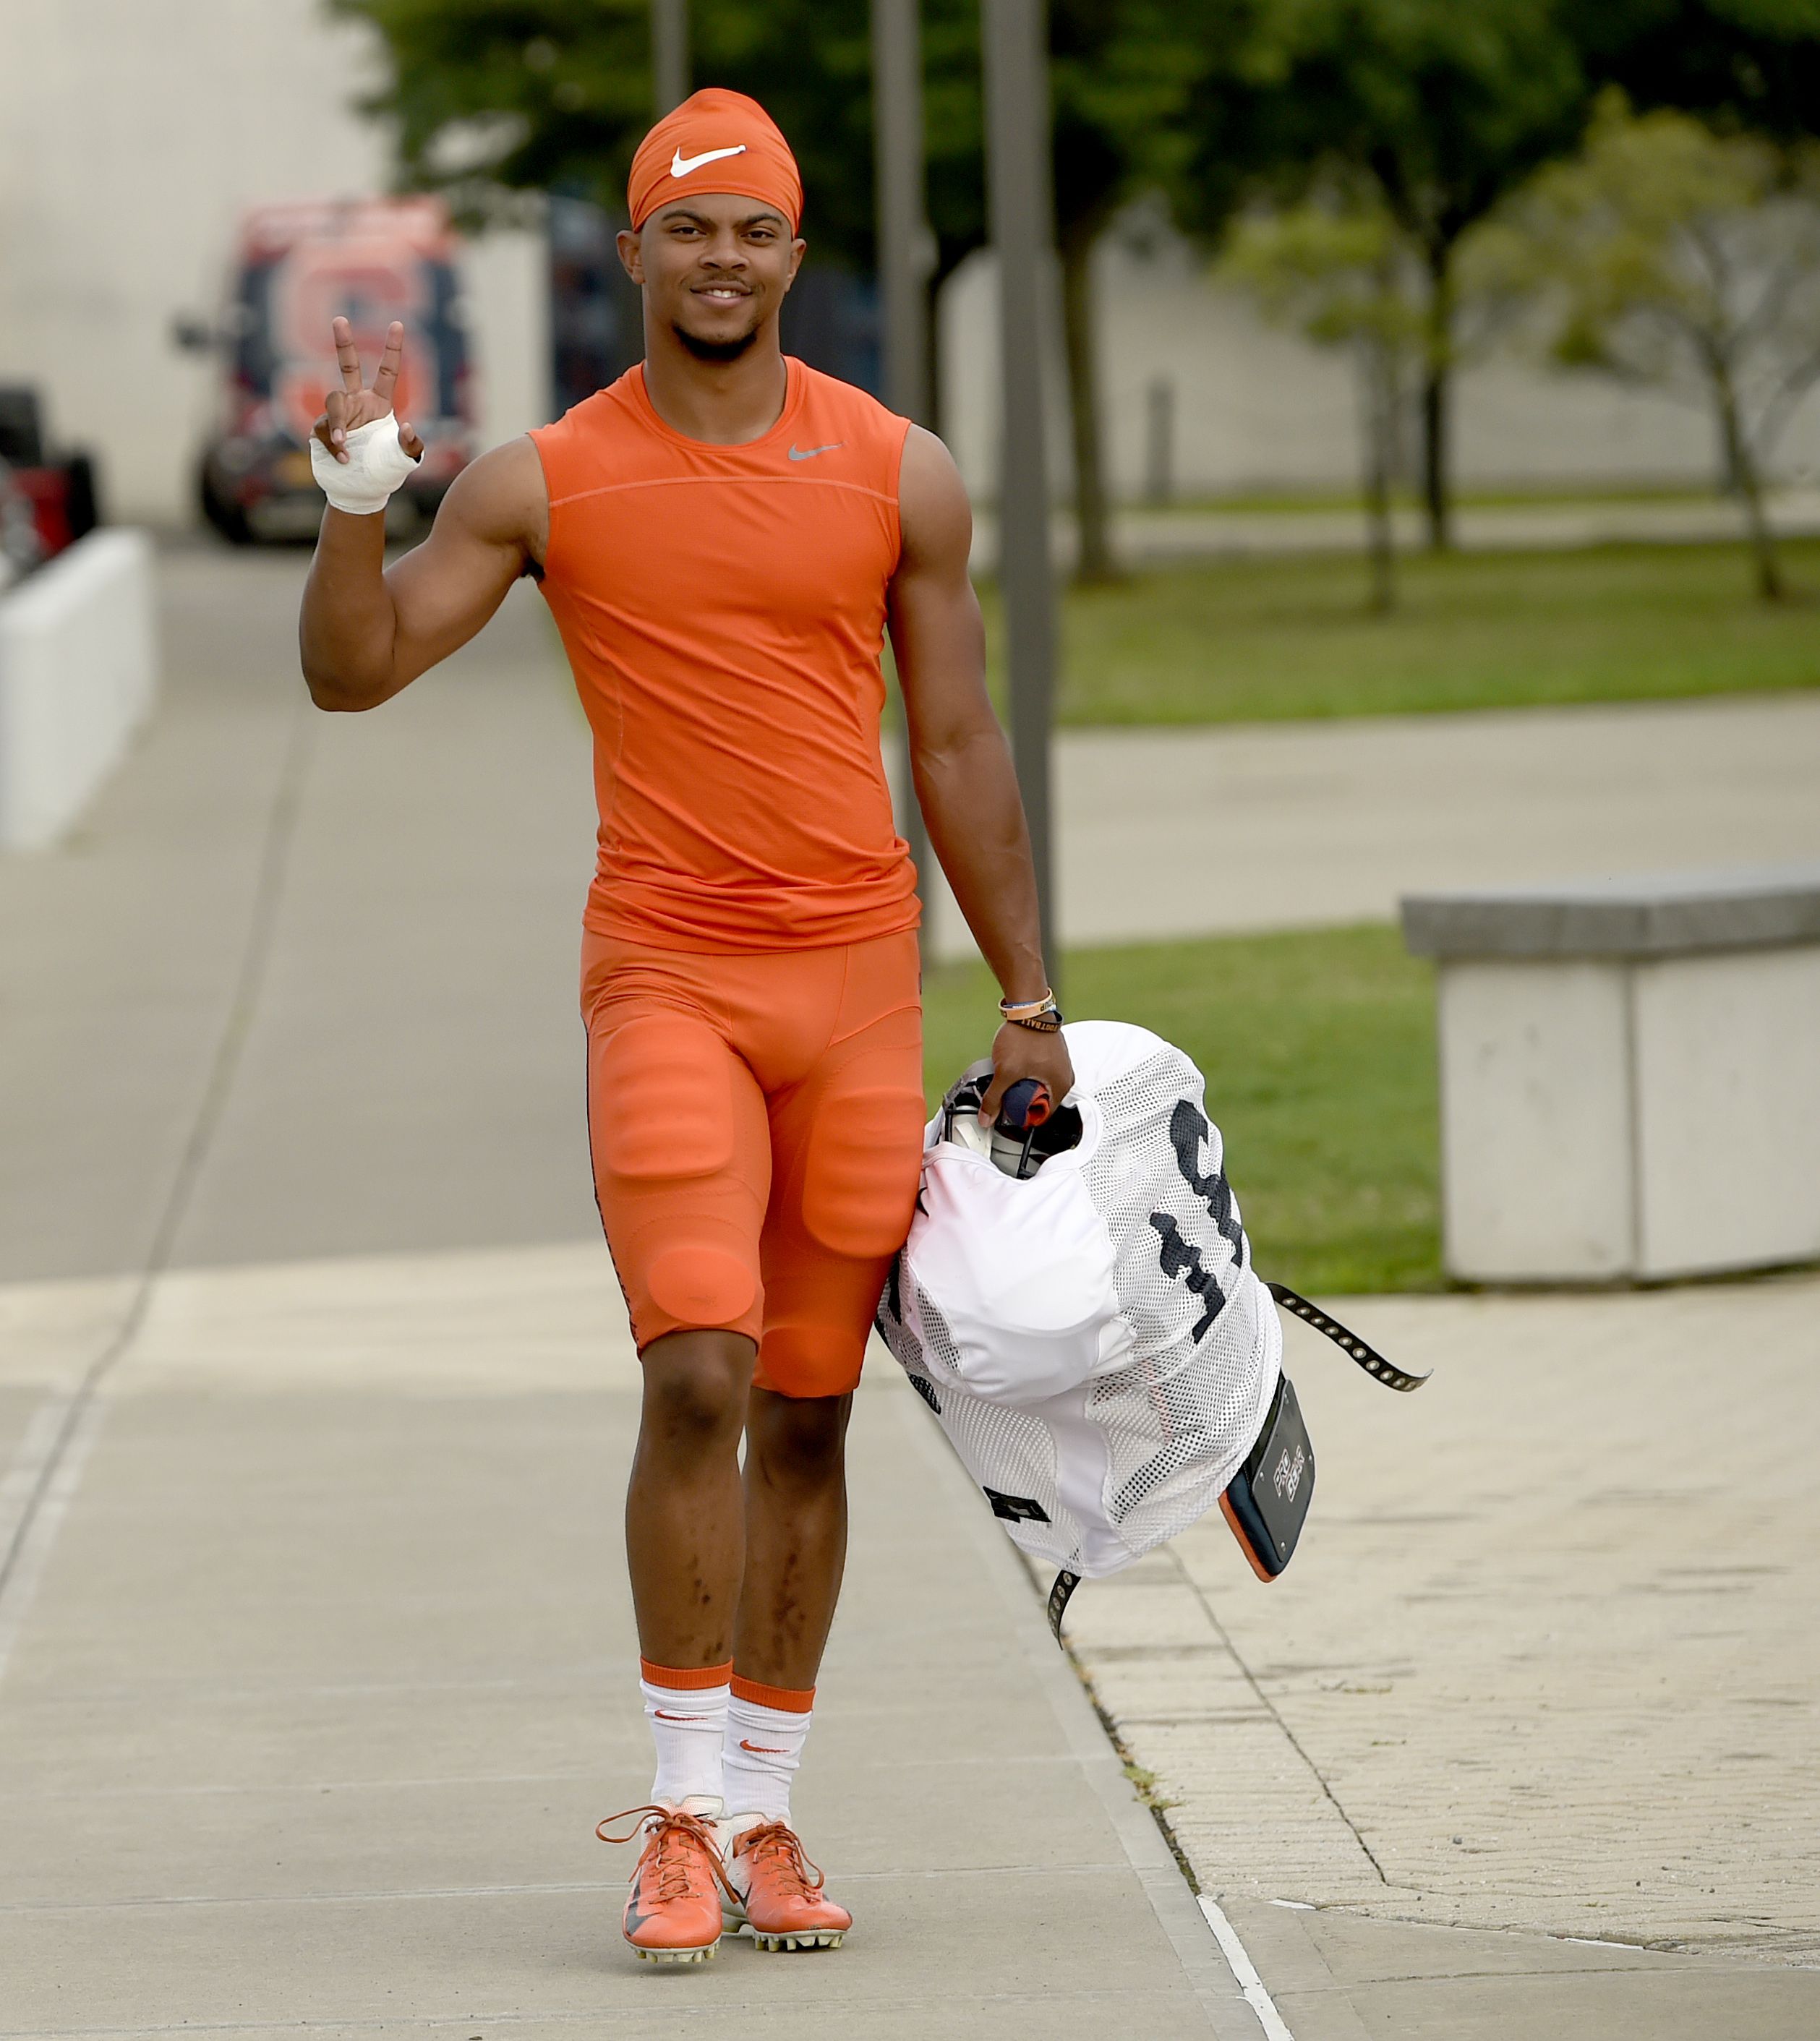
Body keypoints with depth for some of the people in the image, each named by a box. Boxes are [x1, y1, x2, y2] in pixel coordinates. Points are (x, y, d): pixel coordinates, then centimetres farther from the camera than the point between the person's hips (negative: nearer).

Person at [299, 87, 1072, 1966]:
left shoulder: (900, 478, 5)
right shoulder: (545, 485, 1)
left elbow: (957, 752, 10)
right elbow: (354, 672, 0)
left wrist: (1027, 1002, 9)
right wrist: (357, 496, -17)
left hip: (860, 979, 2)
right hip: (665, 979, -2)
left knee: (808, 1409, 6)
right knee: (697, 1377, -16)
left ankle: (764, 1816, 13)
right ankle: (680, 1816, -9)